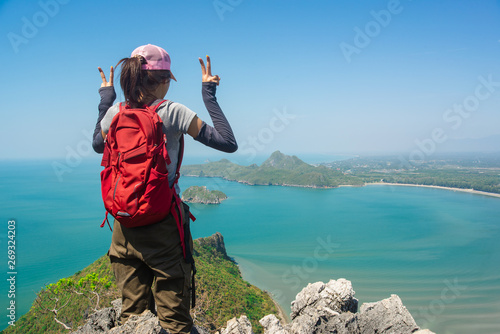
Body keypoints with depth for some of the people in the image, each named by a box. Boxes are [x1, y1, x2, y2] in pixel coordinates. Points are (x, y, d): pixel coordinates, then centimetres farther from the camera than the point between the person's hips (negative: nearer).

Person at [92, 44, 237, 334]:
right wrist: (210, 94, -5)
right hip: (164, 224, -4)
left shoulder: (115, 112, 0)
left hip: (124, 224, 5)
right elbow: (228, 143, -12)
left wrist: (105, 97, 24)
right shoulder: (172, 112, -13)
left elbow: (98, 145, 22)